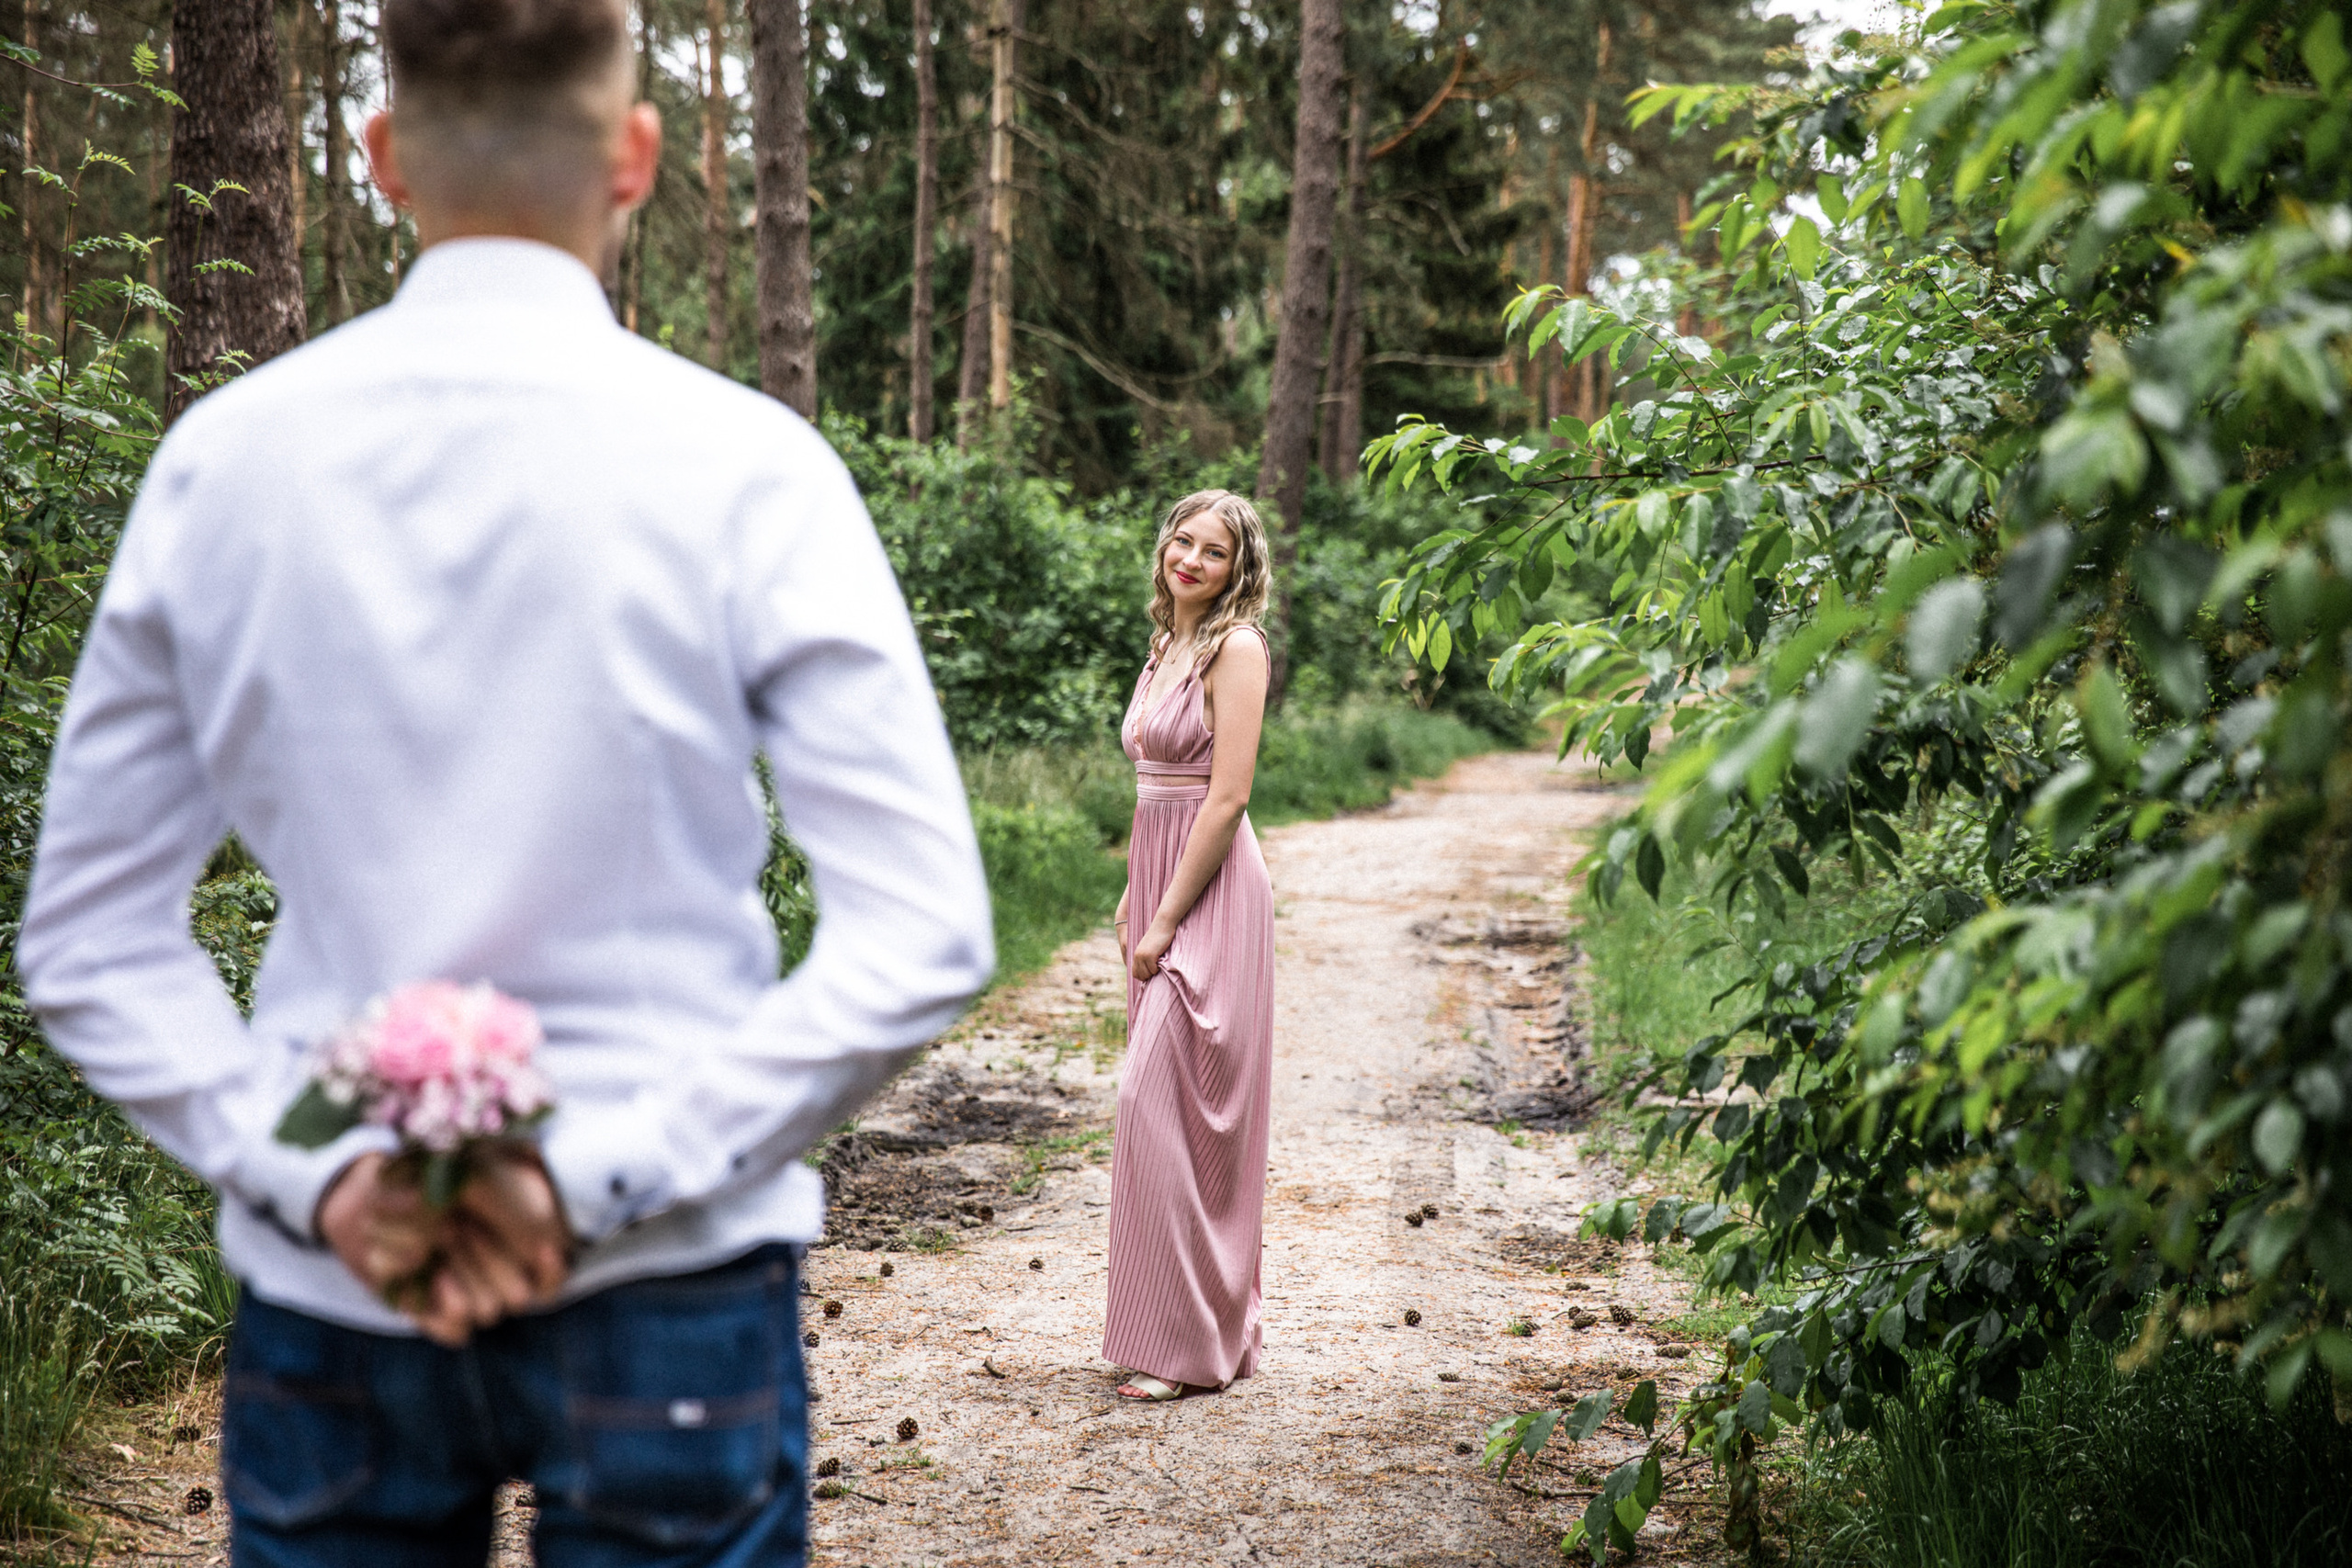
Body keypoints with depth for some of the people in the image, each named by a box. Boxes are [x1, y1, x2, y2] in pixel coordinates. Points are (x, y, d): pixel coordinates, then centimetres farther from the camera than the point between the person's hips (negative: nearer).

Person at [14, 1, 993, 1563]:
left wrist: (306, 1171, -4)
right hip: (665, 1303, -2)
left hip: (327, 1295, 3)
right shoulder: (744, 465, -10)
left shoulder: (219, 458, -1)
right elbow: (921, 936, -15)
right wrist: (602, 1173, -14)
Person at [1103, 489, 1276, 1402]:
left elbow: (1228, 796, -17)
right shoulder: (1167, 645, 15)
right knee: (1164, 1102, 11)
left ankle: (1188, 1341, -2)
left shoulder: (1236, 648, -11)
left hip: (1210, 895, -9)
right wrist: (1133, 895, 15)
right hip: (1161, 886, 9)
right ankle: (1184, 1325, 20)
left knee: (1162, 1096, -10)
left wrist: (1166, 919, -17)